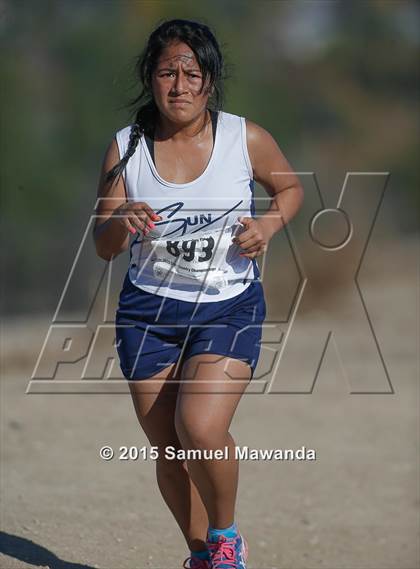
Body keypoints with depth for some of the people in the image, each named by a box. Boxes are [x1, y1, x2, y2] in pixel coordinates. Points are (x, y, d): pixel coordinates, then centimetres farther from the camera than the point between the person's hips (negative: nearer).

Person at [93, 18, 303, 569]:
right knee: (169, 453, 7)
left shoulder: (247, 139, -7)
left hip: (230, 308, -2)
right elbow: (103, 248, -1)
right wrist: (122, 223, -24)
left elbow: (289, 186, 13)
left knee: (201, 428, -23)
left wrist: (269, 224, -7)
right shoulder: (126, 148, -5)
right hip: (149, 311, 2)